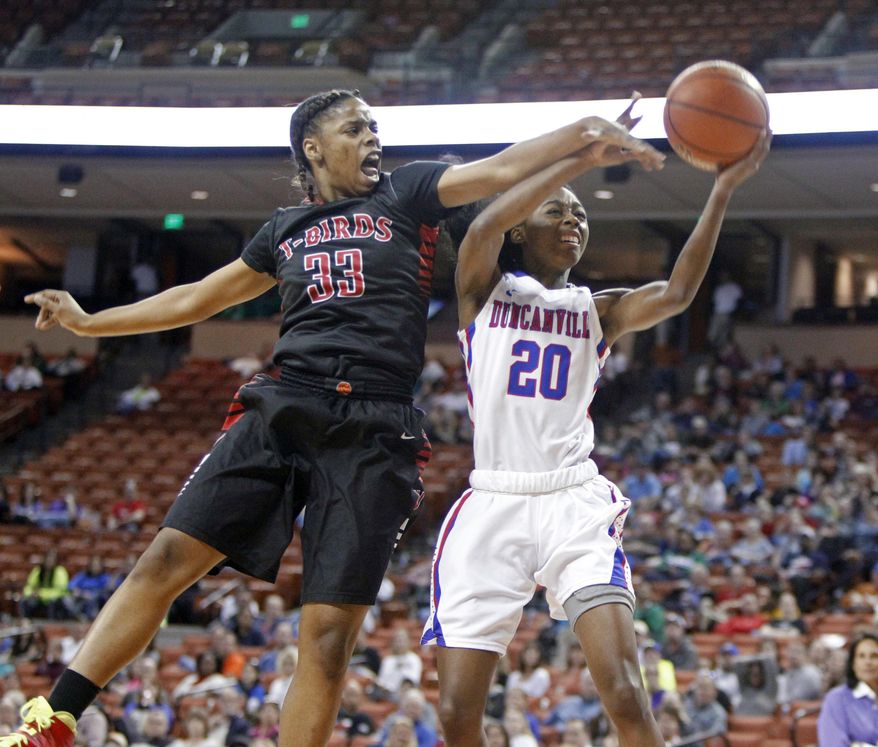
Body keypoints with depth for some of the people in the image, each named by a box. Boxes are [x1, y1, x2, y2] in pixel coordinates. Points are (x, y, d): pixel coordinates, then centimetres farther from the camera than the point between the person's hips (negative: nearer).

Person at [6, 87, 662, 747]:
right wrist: (89, 322, 35)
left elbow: (497, 170, -2)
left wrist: (585, 131, -17)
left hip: (373, 432, -2)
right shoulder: (286, 230, 22)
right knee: (170, 557, -11)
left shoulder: (406, 195, 12)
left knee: (330, 634, -7)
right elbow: (198, 298, 32)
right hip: (282, 409, 3)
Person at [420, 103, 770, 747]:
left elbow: (676, 293, -5)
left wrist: (723, 191, -15)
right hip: (493, 503, 0)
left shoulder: (598, 311, 15)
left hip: (575, 504, 1)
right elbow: (484, 225, -11)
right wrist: (583, 158, -17)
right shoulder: (484, 289, 11)